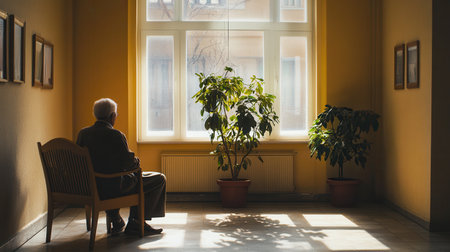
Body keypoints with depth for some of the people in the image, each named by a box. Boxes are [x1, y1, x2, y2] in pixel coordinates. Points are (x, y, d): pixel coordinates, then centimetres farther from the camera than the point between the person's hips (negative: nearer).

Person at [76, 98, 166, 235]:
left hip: (90, 187, 8)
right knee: (159, 179, 5)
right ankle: (135, 223, 8)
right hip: (114, 187, -8)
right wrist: (136, 161, 5)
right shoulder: (115, 135, -19)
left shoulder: (83, 133, 1)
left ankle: (115, 220, 38)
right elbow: (129, 163, -20)